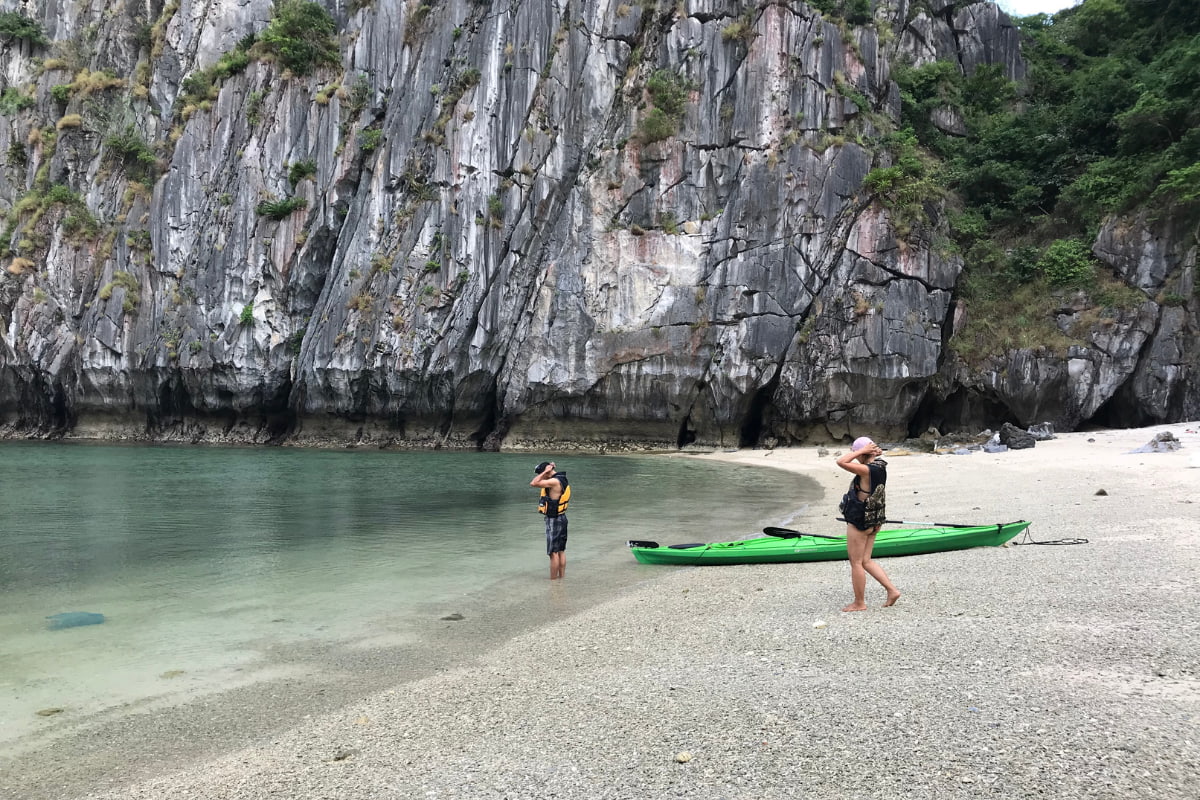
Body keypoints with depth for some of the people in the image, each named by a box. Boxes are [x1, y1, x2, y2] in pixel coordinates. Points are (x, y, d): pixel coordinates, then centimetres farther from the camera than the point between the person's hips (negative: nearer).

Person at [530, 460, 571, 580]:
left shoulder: (555, 481, -21)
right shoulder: (562, 479, 8)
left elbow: (533, 483, -27)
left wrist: (545, 471, -19)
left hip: (553, 520, -10)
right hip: (561, 517, 10)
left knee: (553, 553, -2)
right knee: (561, 551, 15)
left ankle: (553, 580, 3)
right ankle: (561, 576, 23)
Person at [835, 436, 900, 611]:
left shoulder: (867, 470, -23)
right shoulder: (880, 466, 4)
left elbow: (841, 462, -29)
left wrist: (862, 450, -22)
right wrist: (874, 451, 3)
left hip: (859, 522, -9)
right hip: (873, 521, 9)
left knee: (856, 563, 4)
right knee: (866, 561, 18)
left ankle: (859, 603, 14)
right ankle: (892, 590, 15)